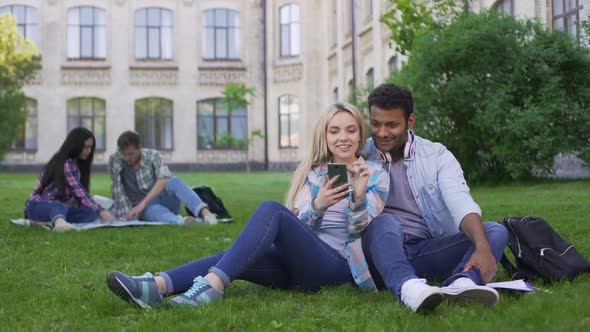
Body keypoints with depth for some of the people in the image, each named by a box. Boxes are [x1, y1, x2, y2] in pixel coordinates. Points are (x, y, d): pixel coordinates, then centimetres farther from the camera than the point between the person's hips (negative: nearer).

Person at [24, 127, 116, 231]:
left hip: (59, 207, 8)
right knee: (61, 207, -41)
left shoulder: (77, 164, 12)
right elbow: (79, 193, -27)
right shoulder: (66, 164, -17)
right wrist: (101, 211, -34)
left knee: (91, 213, -19)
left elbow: (77, 193, 6)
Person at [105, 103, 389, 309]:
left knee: (271, 209, -28)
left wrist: (358, 197, -25)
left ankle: (211, 286, -44)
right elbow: (298, 227, 7)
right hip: (301, 261, 5)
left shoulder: (375, 174, 7)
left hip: (337, 264, -5)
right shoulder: (313, 173, 17)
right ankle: (156, 286, -44)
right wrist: (317, 206, -16)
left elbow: (358, 229, -4)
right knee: (234, 259, -24)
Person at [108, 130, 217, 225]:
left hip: (165, 201, 0)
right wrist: (128, 213, -7)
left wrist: (142, 203, -32)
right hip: (146, 209, 0)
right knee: (155, 210, -38)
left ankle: (205, 213, -55)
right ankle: (180, 221, -72)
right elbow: (117, 190, 3)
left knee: (173, 181, -33)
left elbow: (164, 180, -23)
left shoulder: (153, 156, -7)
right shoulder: (114, 160, -1)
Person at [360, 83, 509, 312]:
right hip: (382, 252, -2)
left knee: (495, 231, -16)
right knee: (384, 221, -32)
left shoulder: (437, 156, 6)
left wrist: (482, 247, -29)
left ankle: (460, 284, -48)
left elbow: (461, 205, -10)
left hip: (430, 251, 2)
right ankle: (409, 288, -60)